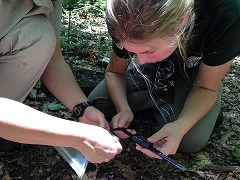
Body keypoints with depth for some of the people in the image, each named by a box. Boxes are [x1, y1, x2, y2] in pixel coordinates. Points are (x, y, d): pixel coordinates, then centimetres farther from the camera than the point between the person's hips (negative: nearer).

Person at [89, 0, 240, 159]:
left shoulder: (227, 16, -38)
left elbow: (206, 87, -24)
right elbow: (114, 72, -11)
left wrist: (181, 126, -42)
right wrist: (124, 109, -31)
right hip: (148, 74, 2)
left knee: (191, 141, -26)